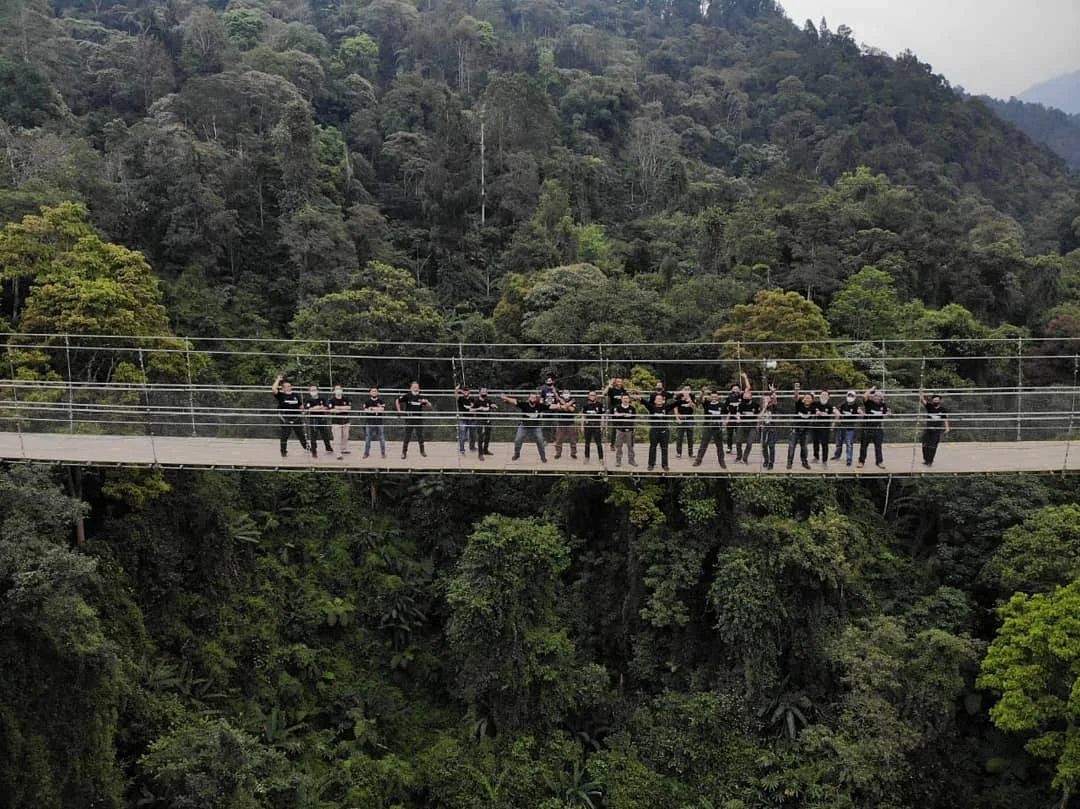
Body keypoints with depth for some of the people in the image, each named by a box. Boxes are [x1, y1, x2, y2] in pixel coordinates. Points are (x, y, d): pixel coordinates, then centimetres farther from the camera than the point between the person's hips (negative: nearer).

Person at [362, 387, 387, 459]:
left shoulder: (381, 401, 5)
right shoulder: (367, 401, 4)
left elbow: (383, 409, -11)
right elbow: (365, 410, -10)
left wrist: (372, 408, -12)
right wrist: (377, 409, -14)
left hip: (380, 421, 0)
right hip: (369, 421, 0)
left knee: (382, 437, 2)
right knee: (367, 437, 4)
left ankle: (383, 452, 11)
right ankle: (366, 452, 14)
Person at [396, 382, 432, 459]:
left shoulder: (421, 397, 4)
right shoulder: (407, 396, -2)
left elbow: (429, 405, 5)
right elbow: (397, 401, 8)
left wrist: (426, 402, -17)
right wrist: (399, 410, 2)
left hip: (419, 419, 2)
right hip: (409, 419, -2)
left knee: (420, 436, 7)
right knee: (407, 436, 0)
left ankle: (422, 451, 21)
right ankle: (404, 452, 8)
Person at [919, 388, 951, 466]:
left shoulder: (943, 410, 4)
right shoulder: (929, 407, 4)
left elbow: (945, 420, 7)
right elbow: (922, 400, -4)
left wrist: (947, 428, -2)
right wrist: (921, 393, -15)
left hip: (937, 431, -1)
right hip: (928, 429, 2)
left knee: (933, 446, -5)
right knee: (925, 445, 1)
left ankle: (930, 461, -1)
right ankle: (925, 460, 14)